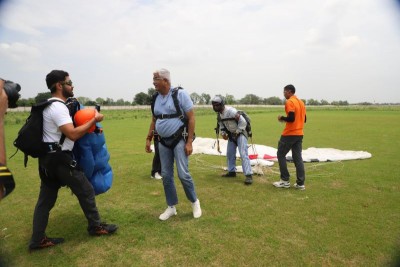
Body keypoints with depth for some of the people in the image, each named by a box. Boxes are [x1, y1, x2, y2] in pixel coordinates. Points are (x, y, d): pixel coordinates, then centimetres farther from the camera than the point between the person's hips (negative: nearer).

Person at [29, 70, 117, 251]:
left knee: (46, 199, 14)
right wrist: (94, 120, -18)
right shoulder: (58, 107, -18)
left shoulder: (50, 105, 16)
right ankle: (95, 226, 17)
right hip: (59, 158, -10)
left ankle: (38, 240, 23)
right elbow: (73, 134, -26)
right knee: (86, 190, 3)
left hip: (48, 158, 10)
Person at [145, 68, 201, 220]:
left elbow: (191, 118, -11)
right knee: (166, 175, 8)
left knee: (183, 174, -9)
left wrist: (189, 142, -16)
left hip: (179, 140, -6)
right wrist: (148, 139, 11)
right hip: (163, 142, 6)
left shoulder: (180, 94, -10)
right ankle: (171, 207, 24)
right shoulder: (156, 98, 7)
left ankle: (194, 202, 17)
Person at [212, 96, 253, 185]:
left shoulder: (231, 111, -26)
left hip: (240, 134, -9)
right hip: (231, 135, 9)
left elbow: (243, 121, -26)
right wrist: (223, 133, -3)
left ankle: (249, 175, -15)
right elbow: (221, 125, 14)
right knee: (230, 154, 14)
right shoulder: (220, 114, 0)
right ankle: (232, 171, 29)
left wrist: (237, 132, -20)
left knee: (243, 154, -16)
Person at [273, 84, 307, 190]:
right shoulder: (301, 102, 15)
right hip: (299, 134, 8)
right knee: (298, 158, 9)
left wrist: (282, 118, -5)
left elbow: (291, 118, -23)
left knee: (281, 155, 5)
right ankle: (300, 183, 9)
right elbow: (304, 119, 17)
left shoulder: (289, 102, -12)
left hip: (289, 134, -8)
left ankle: (285, 181, 6)